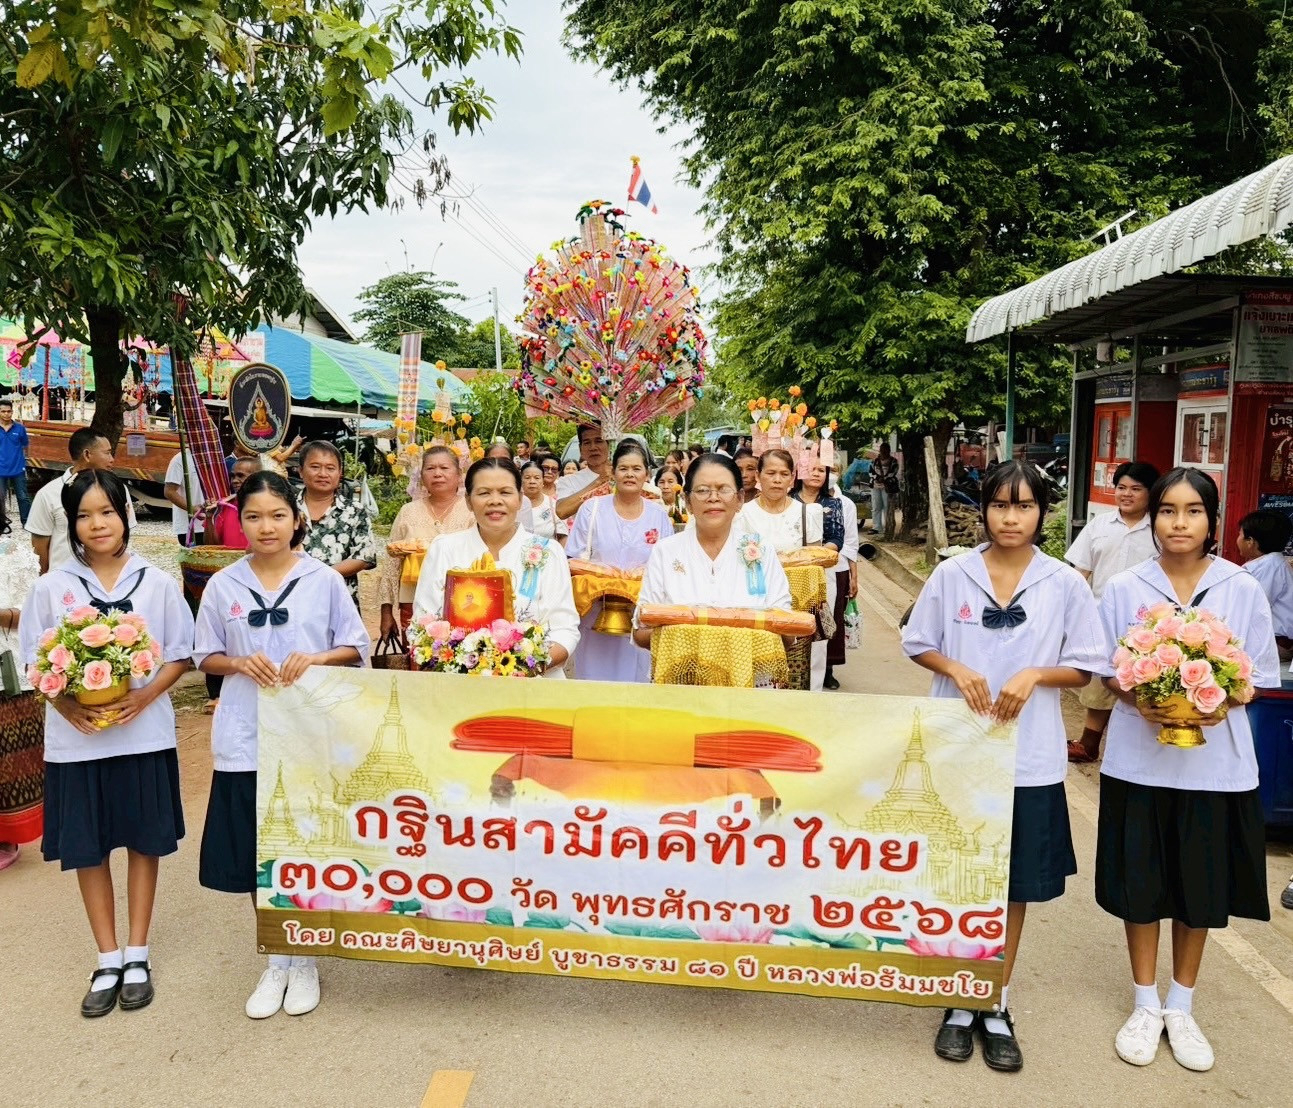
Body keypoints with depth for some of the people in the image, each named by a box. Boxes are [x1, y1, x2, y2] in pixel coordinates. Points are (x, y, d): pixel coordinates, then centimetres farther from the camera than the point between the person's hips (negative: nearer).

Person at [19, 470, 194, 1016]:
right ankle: (108, 960, 25)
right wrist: (68, 705, -14)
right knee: (87, 848, 9)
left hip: (144, 735, -1)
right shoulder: (51, 586, 0)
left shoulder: (157, 582, -2)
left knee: (144, 841, 9)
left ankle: (137, 955, 25)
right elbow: (34, 663, 3)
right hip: (76, 739, 1)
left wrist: (144, 696, -15)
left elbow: (180, 655, 1)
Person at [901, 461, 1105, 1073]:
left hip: (1029, 758, 0)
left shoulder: (1065, 583, -3)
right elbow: (918, 644, 5)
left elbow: (1084, 666, 2)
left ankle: (997, 1007, 29)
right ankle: (961, 1003, 28)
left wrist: (1034, 676, -16)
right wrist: (956, 670, -14)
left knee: (1015, 886, 11)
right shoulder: (951, 574, -3)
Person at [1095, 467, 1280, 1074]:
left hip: (1214, 762, 1)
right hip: (1139, 758, 0)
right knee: (1141, 885, 9)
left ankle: (1181, 1008, 32)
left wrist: (1223, 702, -18)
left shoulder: (1243, 589, -3)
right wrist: (1138, 700, -17)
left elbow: (1260, 674, 2)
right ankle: (1145, 1005, 28)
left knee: (1202, 890, 12)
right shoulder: (1124, 588, -3)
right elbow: (1105, 668, 3)